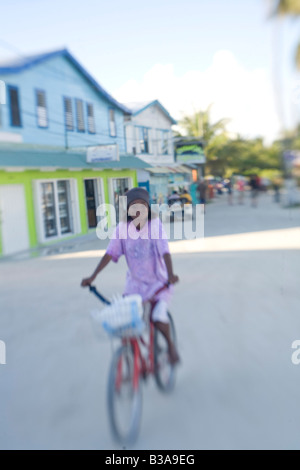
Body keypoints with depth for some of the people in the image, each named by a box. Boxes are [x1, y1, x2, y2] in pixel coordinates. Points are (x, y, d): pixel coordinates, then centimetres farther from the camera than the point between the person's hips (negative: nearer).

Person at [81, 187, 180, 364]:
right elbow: (110, 253, -8)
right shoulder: (122, 228, -8)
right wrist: (93, 276, -14)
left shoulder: (155, 225, -14)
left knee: (159, 317, -20)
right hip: (135, 282, 3)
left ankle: (170, 344, 12)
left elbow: (165, 251, -23)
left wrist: (170, 274, -39)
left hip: (158, 282, -3)